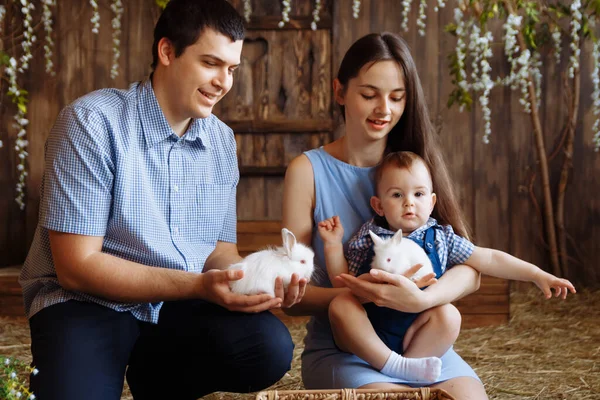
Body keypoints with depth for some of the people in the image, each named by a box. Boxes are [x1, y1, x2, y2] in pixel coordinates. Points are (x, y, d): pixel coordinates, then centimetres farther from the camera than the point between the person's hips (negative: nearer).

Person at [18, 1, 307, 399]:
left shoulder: (222, 140, 4)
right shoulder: (92, 121, -14)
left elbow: (220, 250, 9)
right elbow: (76, 265, -18)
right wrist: (198, 286, -27)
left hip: (183, 305, 6)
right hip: (88, 303, -5)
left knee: (270, 347, -22)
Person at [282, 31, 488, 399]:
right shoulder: (308, 171, -3)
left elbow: (470, 270, -3)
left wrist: (422, 299, -25)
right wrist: (360, 294, -24)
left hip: (419, 341, 3)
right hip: (339, 350, -3)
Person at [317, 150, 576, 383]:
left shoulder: (440, 239, 8)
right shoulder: (368, 240, 5)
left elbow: (489, 259, 9)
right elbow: (343, 284, 6)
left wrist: (538, 275, 5)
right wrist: (333, 246, -6)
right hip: (367, 339, 0)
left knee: (449, 316, -27)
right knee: (341, 305, -28)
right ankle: (393, 365, -28)